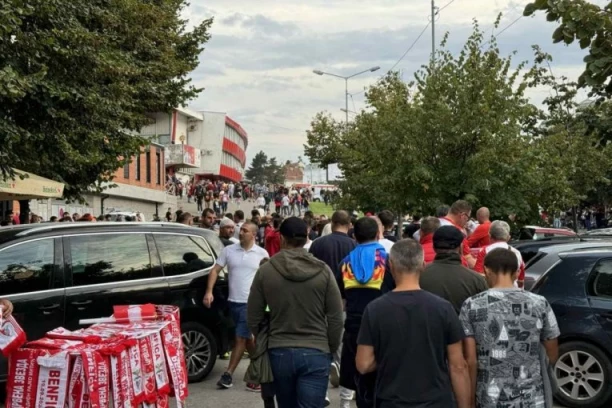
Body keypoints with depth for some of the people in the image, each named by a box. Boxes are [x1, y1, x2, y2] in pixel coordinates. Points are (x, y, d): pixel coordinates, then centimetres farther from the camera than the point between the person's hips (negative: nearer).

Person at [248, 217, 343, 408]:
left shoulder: (265, 271, -3)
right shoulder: (323, 271, -5)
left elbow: (253, 317, 2)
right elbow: (336, 318, -3)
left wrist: (264, 343, 18)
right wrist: (331, 349, 11)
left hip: (279, 353, 2)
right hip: (315, 353, -2)